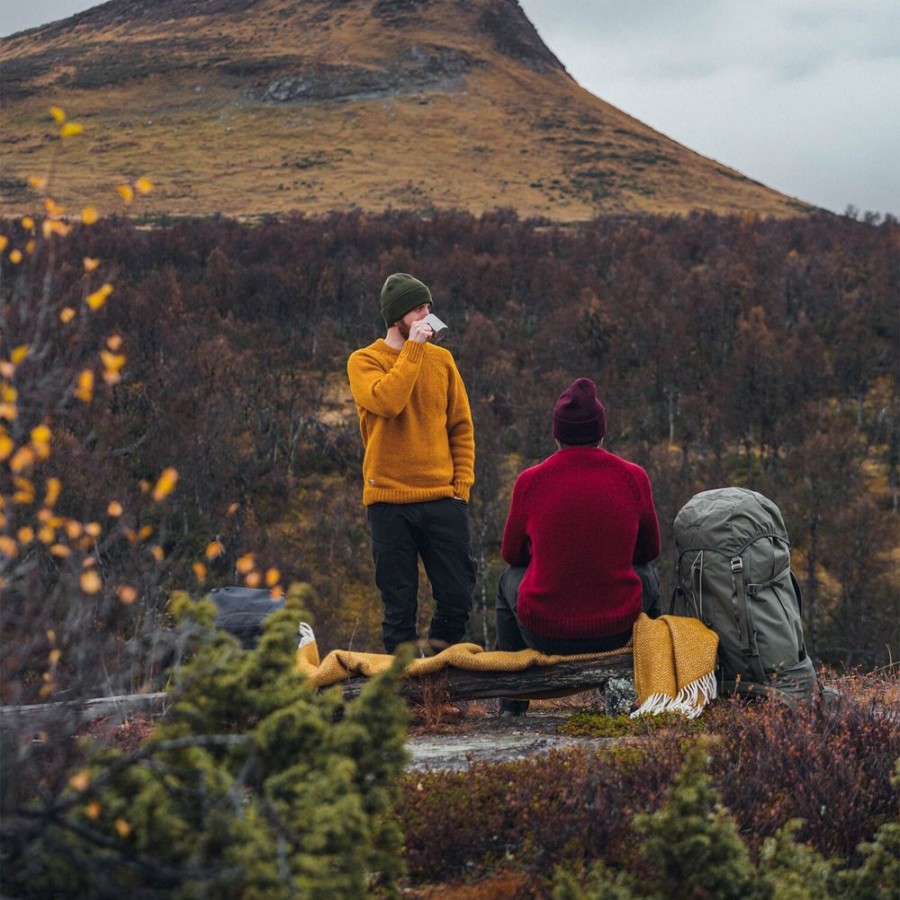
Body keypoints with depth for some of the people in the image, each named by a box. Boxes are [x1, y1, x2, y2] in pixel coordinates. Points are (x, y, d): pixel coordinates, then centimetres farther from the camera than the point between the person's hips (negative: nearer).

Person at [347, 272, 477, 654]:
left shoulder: (441, 359, 10)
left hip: (443, 499, 3)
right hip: (390, 502, -3)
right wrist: (413, 349, -14)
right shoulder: (364, 361, 1)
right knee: (399, 604, 2)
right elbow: (386, 401, -20)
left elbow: (461, 428, 13)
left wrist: (461, 486, 3)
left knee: (457, 596, 2)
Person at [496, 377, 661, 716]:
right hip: (617, 631, 1)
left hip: (544, 634, 0)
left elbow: (511, 553, 9)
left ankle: (511, 700, 36)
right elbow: (650, 549, 10)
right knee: (647, 572, 32)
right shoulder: (634, 478, -6)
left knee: (510, 578, 32)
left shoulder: (530, 481, -8)